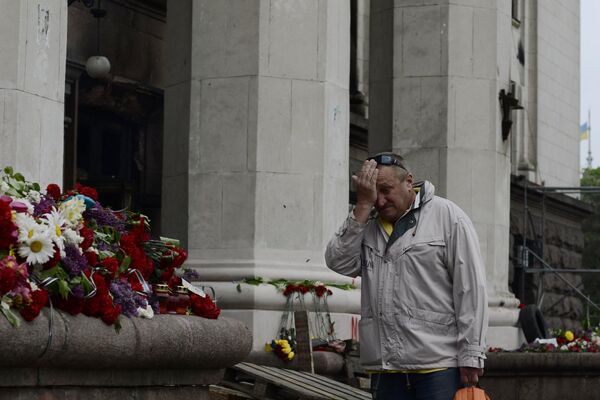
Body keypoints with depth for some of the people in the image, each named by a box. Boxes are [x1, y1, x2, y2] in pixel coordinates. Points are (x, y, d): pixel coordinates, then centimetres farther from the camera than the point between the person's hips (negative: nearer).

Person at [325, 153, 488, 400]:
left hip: (438, 364, -5)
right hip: (385, 367, 5)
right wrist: (363, 205, -5)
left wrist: (471, 355, -9)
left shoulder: (448, 217, 0)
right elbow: (339, 262, -2)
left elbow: (470, 290, -4)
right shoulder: (367, 225, 15)